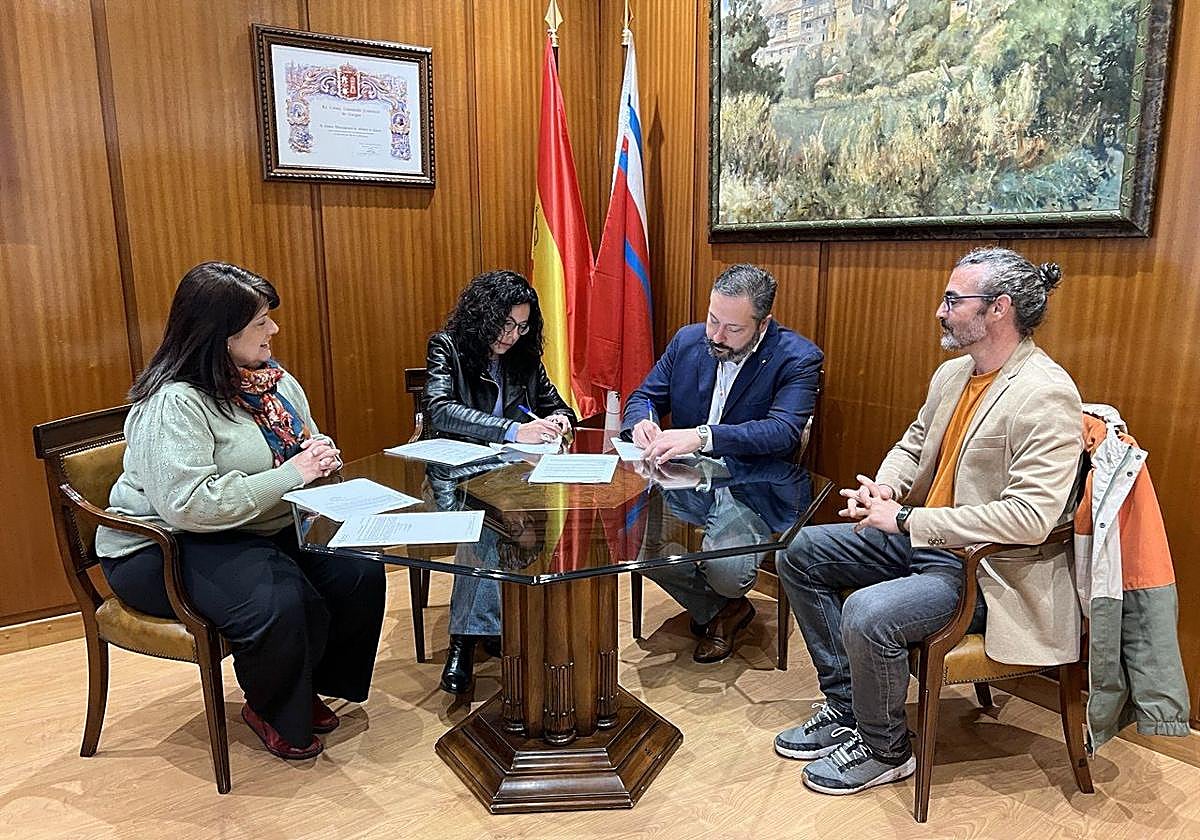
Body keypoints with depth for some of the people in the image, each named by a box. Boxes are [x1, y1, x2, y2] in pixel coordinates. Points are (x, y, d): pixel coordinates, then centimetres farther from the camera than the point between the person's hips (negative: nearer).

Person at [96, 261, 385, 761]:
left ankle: (306, 686, 12)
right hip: (165, 547, -7)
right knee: (278, 604, -33)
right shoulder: (174, 403, -21)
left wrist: (321, 455, -7)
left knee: (360, 574, -13)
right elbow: (188, 505, -31)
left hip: (265, 529, 8)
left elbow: (308, 445, 19)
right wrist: (291, 474, -27)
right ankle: (270, 710, 1)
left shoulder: (271, 378, 5)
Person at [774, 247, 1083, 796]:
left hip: (985, 569, -9)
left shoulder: (1046, 395, -21)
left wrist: (905, 520, -26)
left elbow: (1029, 517, -29)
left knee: (867, 615, -31)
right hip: (920, 538, 9)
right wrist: (884, 488, -2)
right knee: (801, 551, 4)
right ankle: (844, 706, 14)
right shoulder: (953, 373, 6)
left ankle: (884, 750, 1)